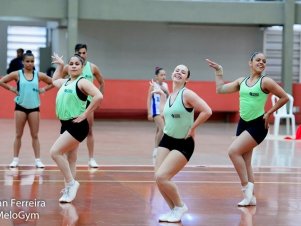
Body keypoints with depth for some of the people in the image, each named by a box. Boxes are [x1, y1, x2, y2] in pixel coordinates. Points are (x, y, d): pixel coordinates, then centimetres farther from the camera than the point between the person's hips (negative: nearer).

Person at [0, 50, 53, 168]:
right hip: (20, 107, -1)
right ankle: (15, 159, 11)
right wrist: (12, 89, -6)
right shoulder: (17, 74, -3)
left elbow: (53, 83, 9)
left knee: (35, 135, 3)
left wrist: (43, 89, -1)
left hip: (34, 107, 1)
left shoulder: (39, 75, 1)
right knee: (18, 135, 5)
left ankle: (38, 160, 5)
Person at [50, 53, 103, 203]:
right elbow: (54, 80, 39)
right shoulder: (65, 82, 14)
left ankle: (71, 183, -7)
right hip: (66, 125, 9)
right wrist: (60, 65, 31)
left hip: (77, 126, -9)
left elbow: (99, 96, -25)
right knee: (70, 159, 11)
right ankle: (69, 190, 16)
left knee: (55, 152, -17)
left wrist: (85, 114, -22)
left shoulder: (82, 82, -10)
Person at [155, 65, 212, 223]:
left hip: (183, 144, -7)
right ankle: (173, 210, 13)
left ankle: (180, 207, 5)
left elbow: (207, 111, -24)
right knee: (157, 177, -5)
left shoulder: (187, 94, -15)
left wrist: (192, 128, -17)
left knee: (162, 176, -18)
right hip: (167, 140, 7)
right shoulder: (169, 97, 8)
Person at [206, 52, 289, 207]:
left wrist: (269, 113, -6)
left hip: (257, 125, -7)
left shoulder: (265, 81, -7)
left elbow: (284, 97, -5)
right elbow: (220, 89, 14)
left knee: (233, 151, -19)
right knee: (245, 162, 8)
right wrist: (218, 72, 12)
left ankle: (246, 186, -8)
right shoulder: (241, 81, 9)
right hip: (243, 124, 7)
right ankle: (250, 196, 16)